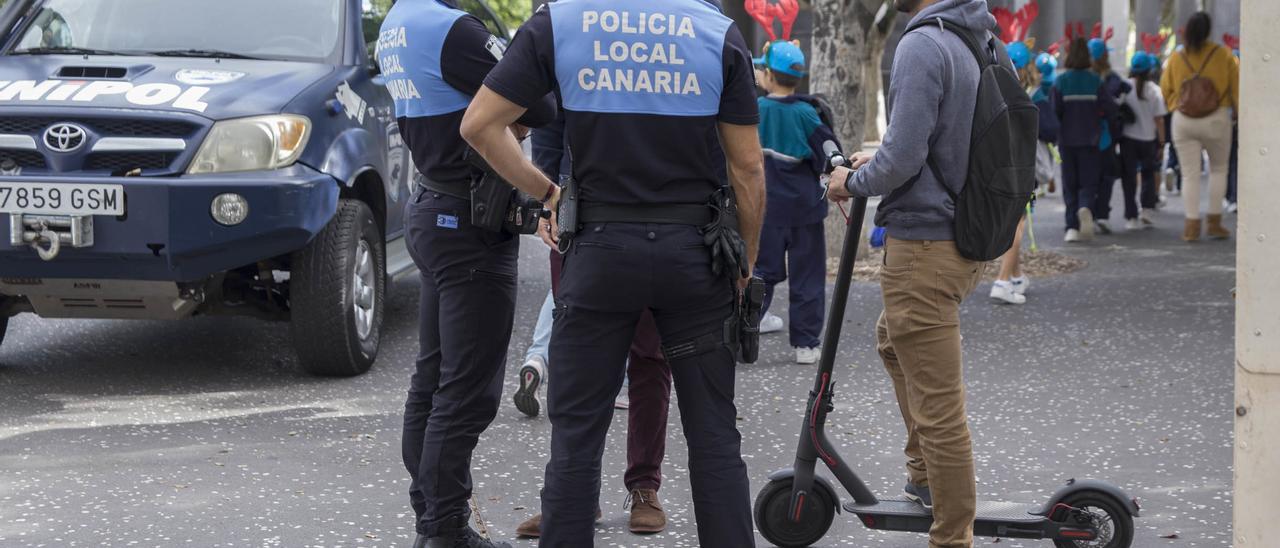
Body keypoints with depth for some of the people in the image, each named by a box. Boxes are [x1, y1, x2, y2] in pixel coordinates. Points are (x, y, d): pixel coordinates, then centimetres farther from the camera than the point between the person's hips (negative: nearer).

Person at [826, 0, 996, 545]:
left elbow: (902, 158, -22)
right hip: (971, 239, 10)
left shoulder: (923, 45, -20)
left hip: (925, 244, -10)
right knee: (893, 338, 32)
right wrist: (879, 159, 16)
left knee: (938, 407, -3)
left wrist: (853, 183, -4)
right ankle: (926, 474, 39)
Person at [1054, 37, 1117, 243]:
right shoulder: (1096, 81, -5)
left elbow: (1055, 110, -7)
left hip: (1067, 139, 1)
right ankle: (1085, 207, -25)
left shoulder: (1060, 81, -5)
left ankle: (1072, 227, 3)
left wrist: (1058, 132, 10)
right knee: (1089, 181, 6)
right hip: (1091, 139, -1)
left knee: (1070, 183, 9)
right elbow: (1109, 108, -7)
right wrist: (1104, 125, 12)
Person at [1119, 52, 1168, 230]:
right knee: (1149, 174, 20)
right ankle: (1147, 209, 7)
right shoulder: (1155, 90, -7)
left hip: (1127, 138, -1)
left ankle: (1131, 217, 2)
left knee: (1129, 177, 6)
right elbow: (1159, 120, -5)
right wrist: (1161, 144, 3)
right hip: (1148, 138, 1)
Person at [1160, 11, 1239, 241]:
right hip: (1216, 119, -1)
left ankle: (1192, 225, -1)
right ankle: (1214, 222, 10)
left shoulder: (1176, 58, 1)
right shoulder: (1223, 56, -4)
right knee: (1218, 170, 15)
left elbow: (1166, 89, 8)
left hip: (1183, 121, 1)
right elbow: (1237, 89, -1)